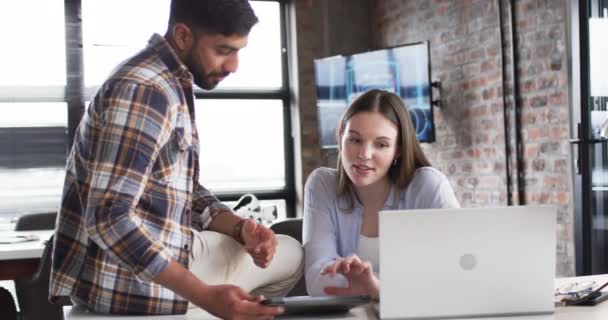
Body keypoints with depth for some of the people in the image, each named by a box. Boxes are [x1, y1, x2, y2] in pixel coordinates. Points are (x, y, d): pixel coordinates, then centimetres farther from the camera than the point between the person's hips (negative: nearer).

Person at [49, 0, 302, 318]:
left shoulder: (170, 84, 9)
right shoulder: (144, 90, -23)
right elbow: (109, 219, -29)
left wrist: (239, 227, -5)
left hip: (157, 253, 9)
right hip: (133, 282, -9)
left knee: (290, 253, 20)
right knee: (287, 257, 8)